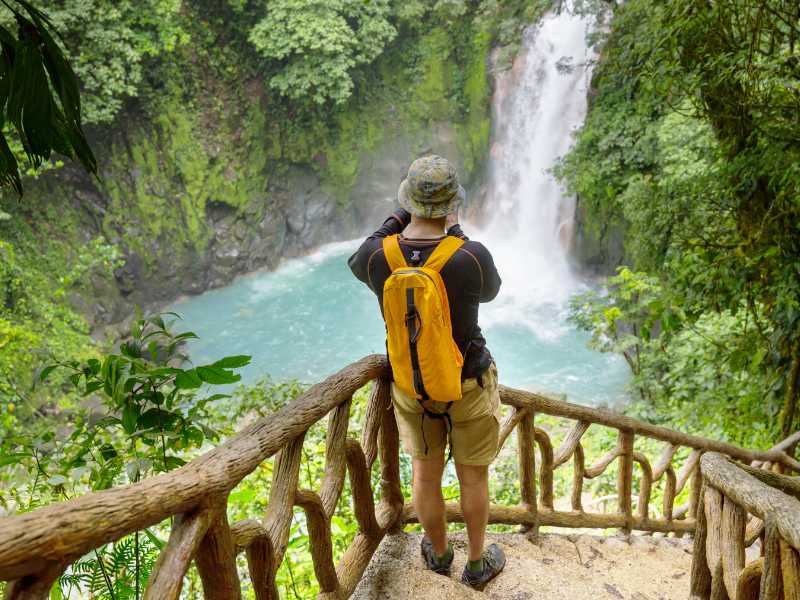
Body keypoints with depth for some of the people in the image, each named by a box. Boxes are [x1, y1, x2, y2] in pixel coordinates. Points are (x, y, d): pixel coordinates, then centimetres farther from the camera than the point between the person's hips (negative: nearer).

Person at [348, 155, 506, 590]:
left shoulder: (377, 255, -22)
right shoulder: (473, 257, -28)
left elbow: (355, 265, 6)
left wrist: (399, 217, 8)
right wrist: (456, 234, 2)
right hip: (469, 384, -2)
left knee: (425, 472, 24)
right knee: (473, 475, 21)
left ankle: (438, 554, 48)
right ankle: (478, 564, 42)